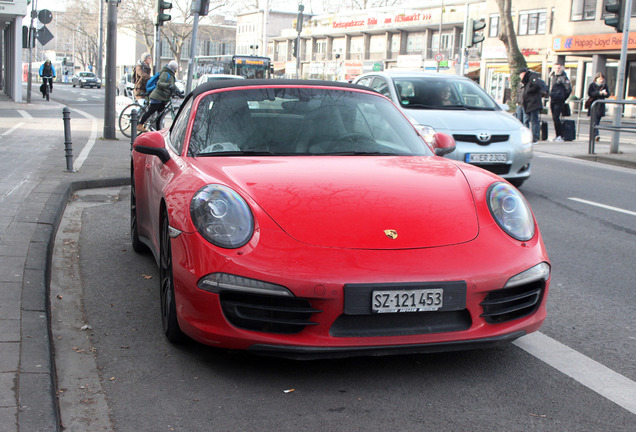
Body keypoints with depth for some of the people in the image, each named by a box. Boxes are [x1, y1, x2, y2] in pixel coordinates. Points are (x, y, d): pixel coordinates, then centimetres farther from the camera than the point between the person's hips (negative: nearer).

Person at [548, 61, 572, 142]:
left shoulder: (563, 77, -8)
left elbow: (569, 89, -10)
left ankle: (560, 136, -9)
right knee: (554, 118, 9)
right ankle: (558, 135, 15)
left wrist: (563, 98, -5)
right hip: (552, 101, 8)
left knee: (556, 118, -14)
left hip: (559, 101, -8)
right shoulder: (552, 76, 14)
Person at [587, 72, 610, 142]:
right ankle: (596, 135, -25)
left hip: (601, 106, 4)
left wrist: (604, 93, -17)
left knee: (597, 121, 7)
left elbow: (608, 94, 6)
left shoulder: (605, 85, 10)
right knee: (594, 121, -16)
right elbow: (590, 93, -13)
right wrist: (599, 93, -22)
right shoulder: (592, 85, 0)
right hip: (593, 106, -4)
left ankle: (593, 136, 16)